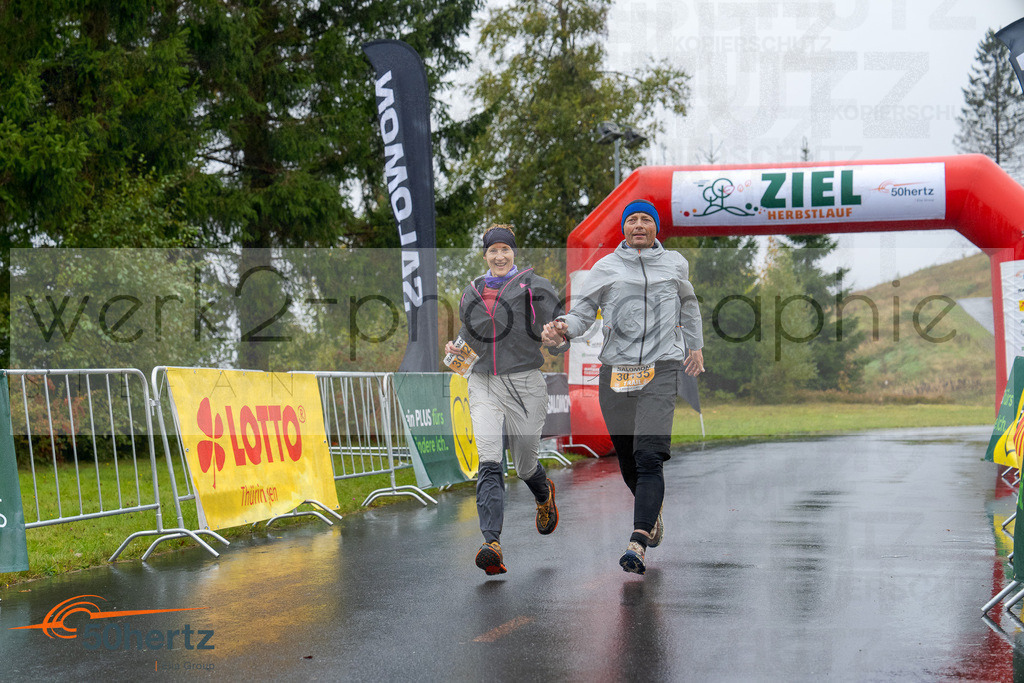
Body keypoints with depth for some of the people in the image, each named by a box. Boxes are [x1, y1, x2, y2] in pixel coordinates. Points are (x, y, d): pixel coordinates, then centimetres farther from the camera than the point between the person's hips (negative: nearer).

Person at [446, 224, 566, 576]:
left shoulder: (534, 287, -2)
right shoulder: (472, 293, 12)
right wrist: (456, 349, 6)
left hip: (525, 385, -2)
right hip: (484, 385, 3)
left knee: (525, 465, 11)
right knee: (488, 463, -15)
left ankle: (544, 495, 48)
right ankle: (492, 545, -24)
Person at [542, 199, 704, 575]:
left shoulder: (675, 264, 11)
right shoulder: (605, 268, 6)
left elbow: (688, 304, 30)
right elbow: (582, 311, 1)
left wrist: (695, 345, 34)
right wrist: (563, 328, -20)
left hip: (661, 368, -1)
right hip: (615, 371, 2)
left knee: (649, 455, -18)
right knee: (627, 459, 10)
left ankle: (638, 542, -26)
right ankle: (652, 514, 39)